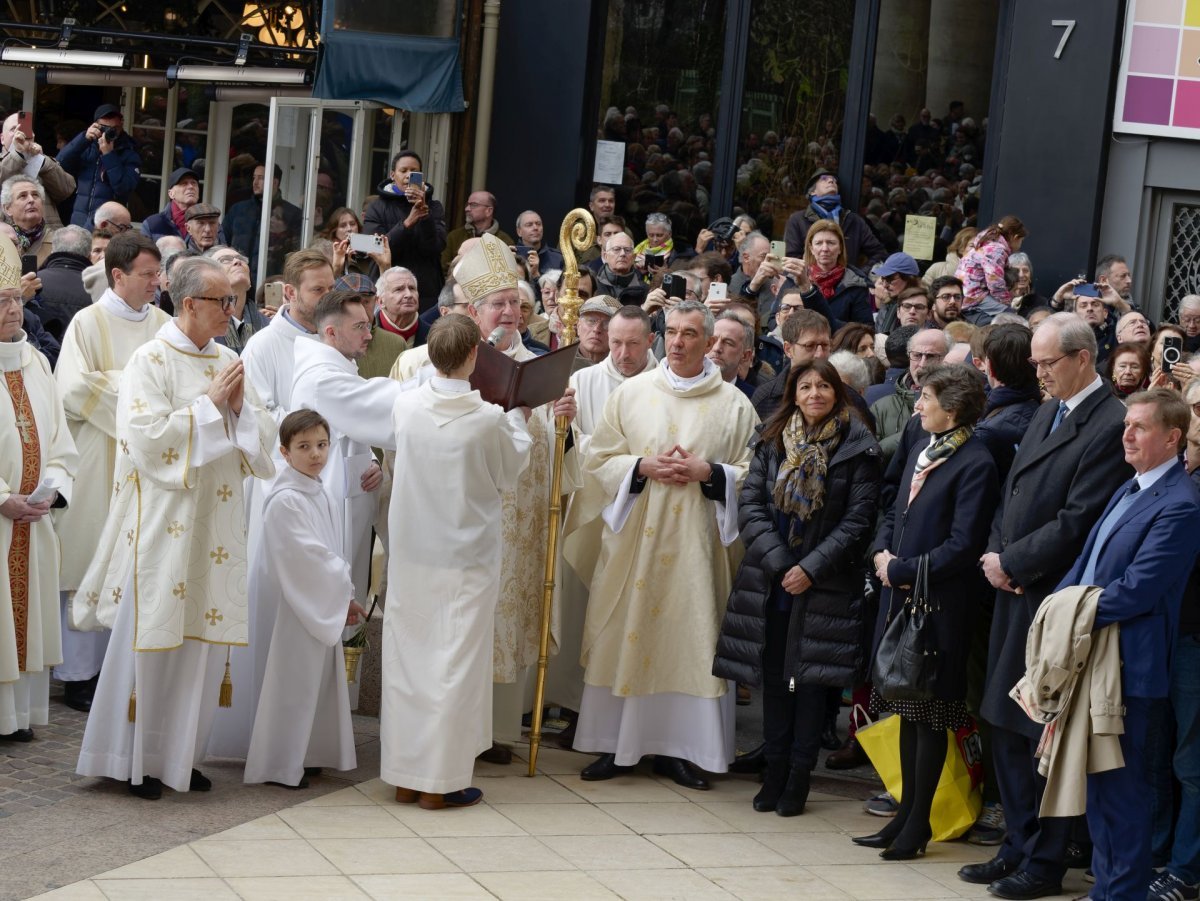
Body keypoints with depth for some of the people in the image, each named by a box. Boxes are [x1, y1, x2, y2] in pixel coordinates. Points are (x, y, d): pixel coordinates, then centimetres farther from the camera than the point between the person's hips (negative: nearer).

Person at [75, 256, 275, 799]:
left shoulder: (229, 363, 11)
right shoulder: (151, 361, -7)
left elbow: (262, 436, 12)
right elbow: (147, 436, -17)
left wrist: (240, 407, -7)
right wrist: (210, 404, -15)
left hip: (216, 523, 6)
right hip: (162, 523, -6)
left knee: (203, 639, 7)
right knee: (152, 638, -1)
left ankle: (178, 754, 17)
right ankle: (132, 759, 9)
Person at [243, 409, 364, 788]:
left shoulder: (320, 496, 11)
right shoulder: (285, 500, -18)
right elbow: (306, 557, -21)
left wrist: (343, 594, 5)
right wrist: (344, 594, -15)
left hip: (323, 607, 9)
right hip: (294, 606, -9)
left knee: (318, 680, 13)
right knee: (292, 682, -2)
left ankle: (304, 756, 24)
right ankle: (280, 765, 7)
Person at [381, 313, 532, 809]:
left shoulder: (405, 406, -7)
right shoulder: (490, 419, -17)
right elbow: (509, 474, 1)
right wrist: (518, 419, 16)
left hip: (409, 553, 4)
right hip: (466, 558, -4)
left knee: (407, 657, 12)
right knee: (455, 663, 3)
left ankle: (404, 776, 18)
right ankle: (440, 781, 6)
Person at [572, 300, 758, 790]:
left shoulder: (734, 404, 3)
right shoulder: (630, 394, 6)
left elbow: (753, 474, 3)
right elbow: (599, 460, 5)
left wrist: (707, 472, -13)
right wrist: (643, 467, -11)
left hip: (697, 542, -1)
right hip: (633, 538, 1)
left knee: (690, 636, -1)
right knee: (624, 635, 1)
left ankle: (676, 748, 7)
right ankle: (615, 744, 9)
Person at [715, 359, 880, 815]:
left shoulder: (857, 448, -4)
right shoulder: (773, 440, 6)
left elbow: (859, 518, -7)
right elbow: (749, 503, 1)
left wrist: (811, 567, -13)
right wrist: (777, 561, -11)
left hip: (823, 585, -3)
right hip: (770, 580, 3)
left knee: (809, 678, 0)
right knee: (774, 676, 7)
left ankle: (799, 776, 8)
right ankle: (775, 770, 15)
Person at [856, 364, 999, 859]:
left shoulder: (975, 464, -15)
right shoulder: (922, 452, 12)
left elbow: (962, 546, -19)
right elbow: (895, 515, 20)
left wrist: (901, 569, -15)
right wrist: (882, 552, 0)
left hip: (939, 605, -8)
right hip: (901, 596, 9)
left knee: (930, 716, 1)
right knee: (908, 710, 15)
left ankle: (918, 822, 10)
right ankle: (907, 812, 25)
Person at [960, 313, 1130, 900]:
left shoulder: (1109, 426, -16)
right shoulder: (1046, 414, 14)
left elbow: (1076, 523, -20)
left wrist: (1011, 563, -13)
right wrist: (996, 554, 1)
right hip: (1014, 594, 9)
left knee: (1044, 735, -1)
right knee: (1006, 728, 14)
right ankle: (1018, 847, 26)